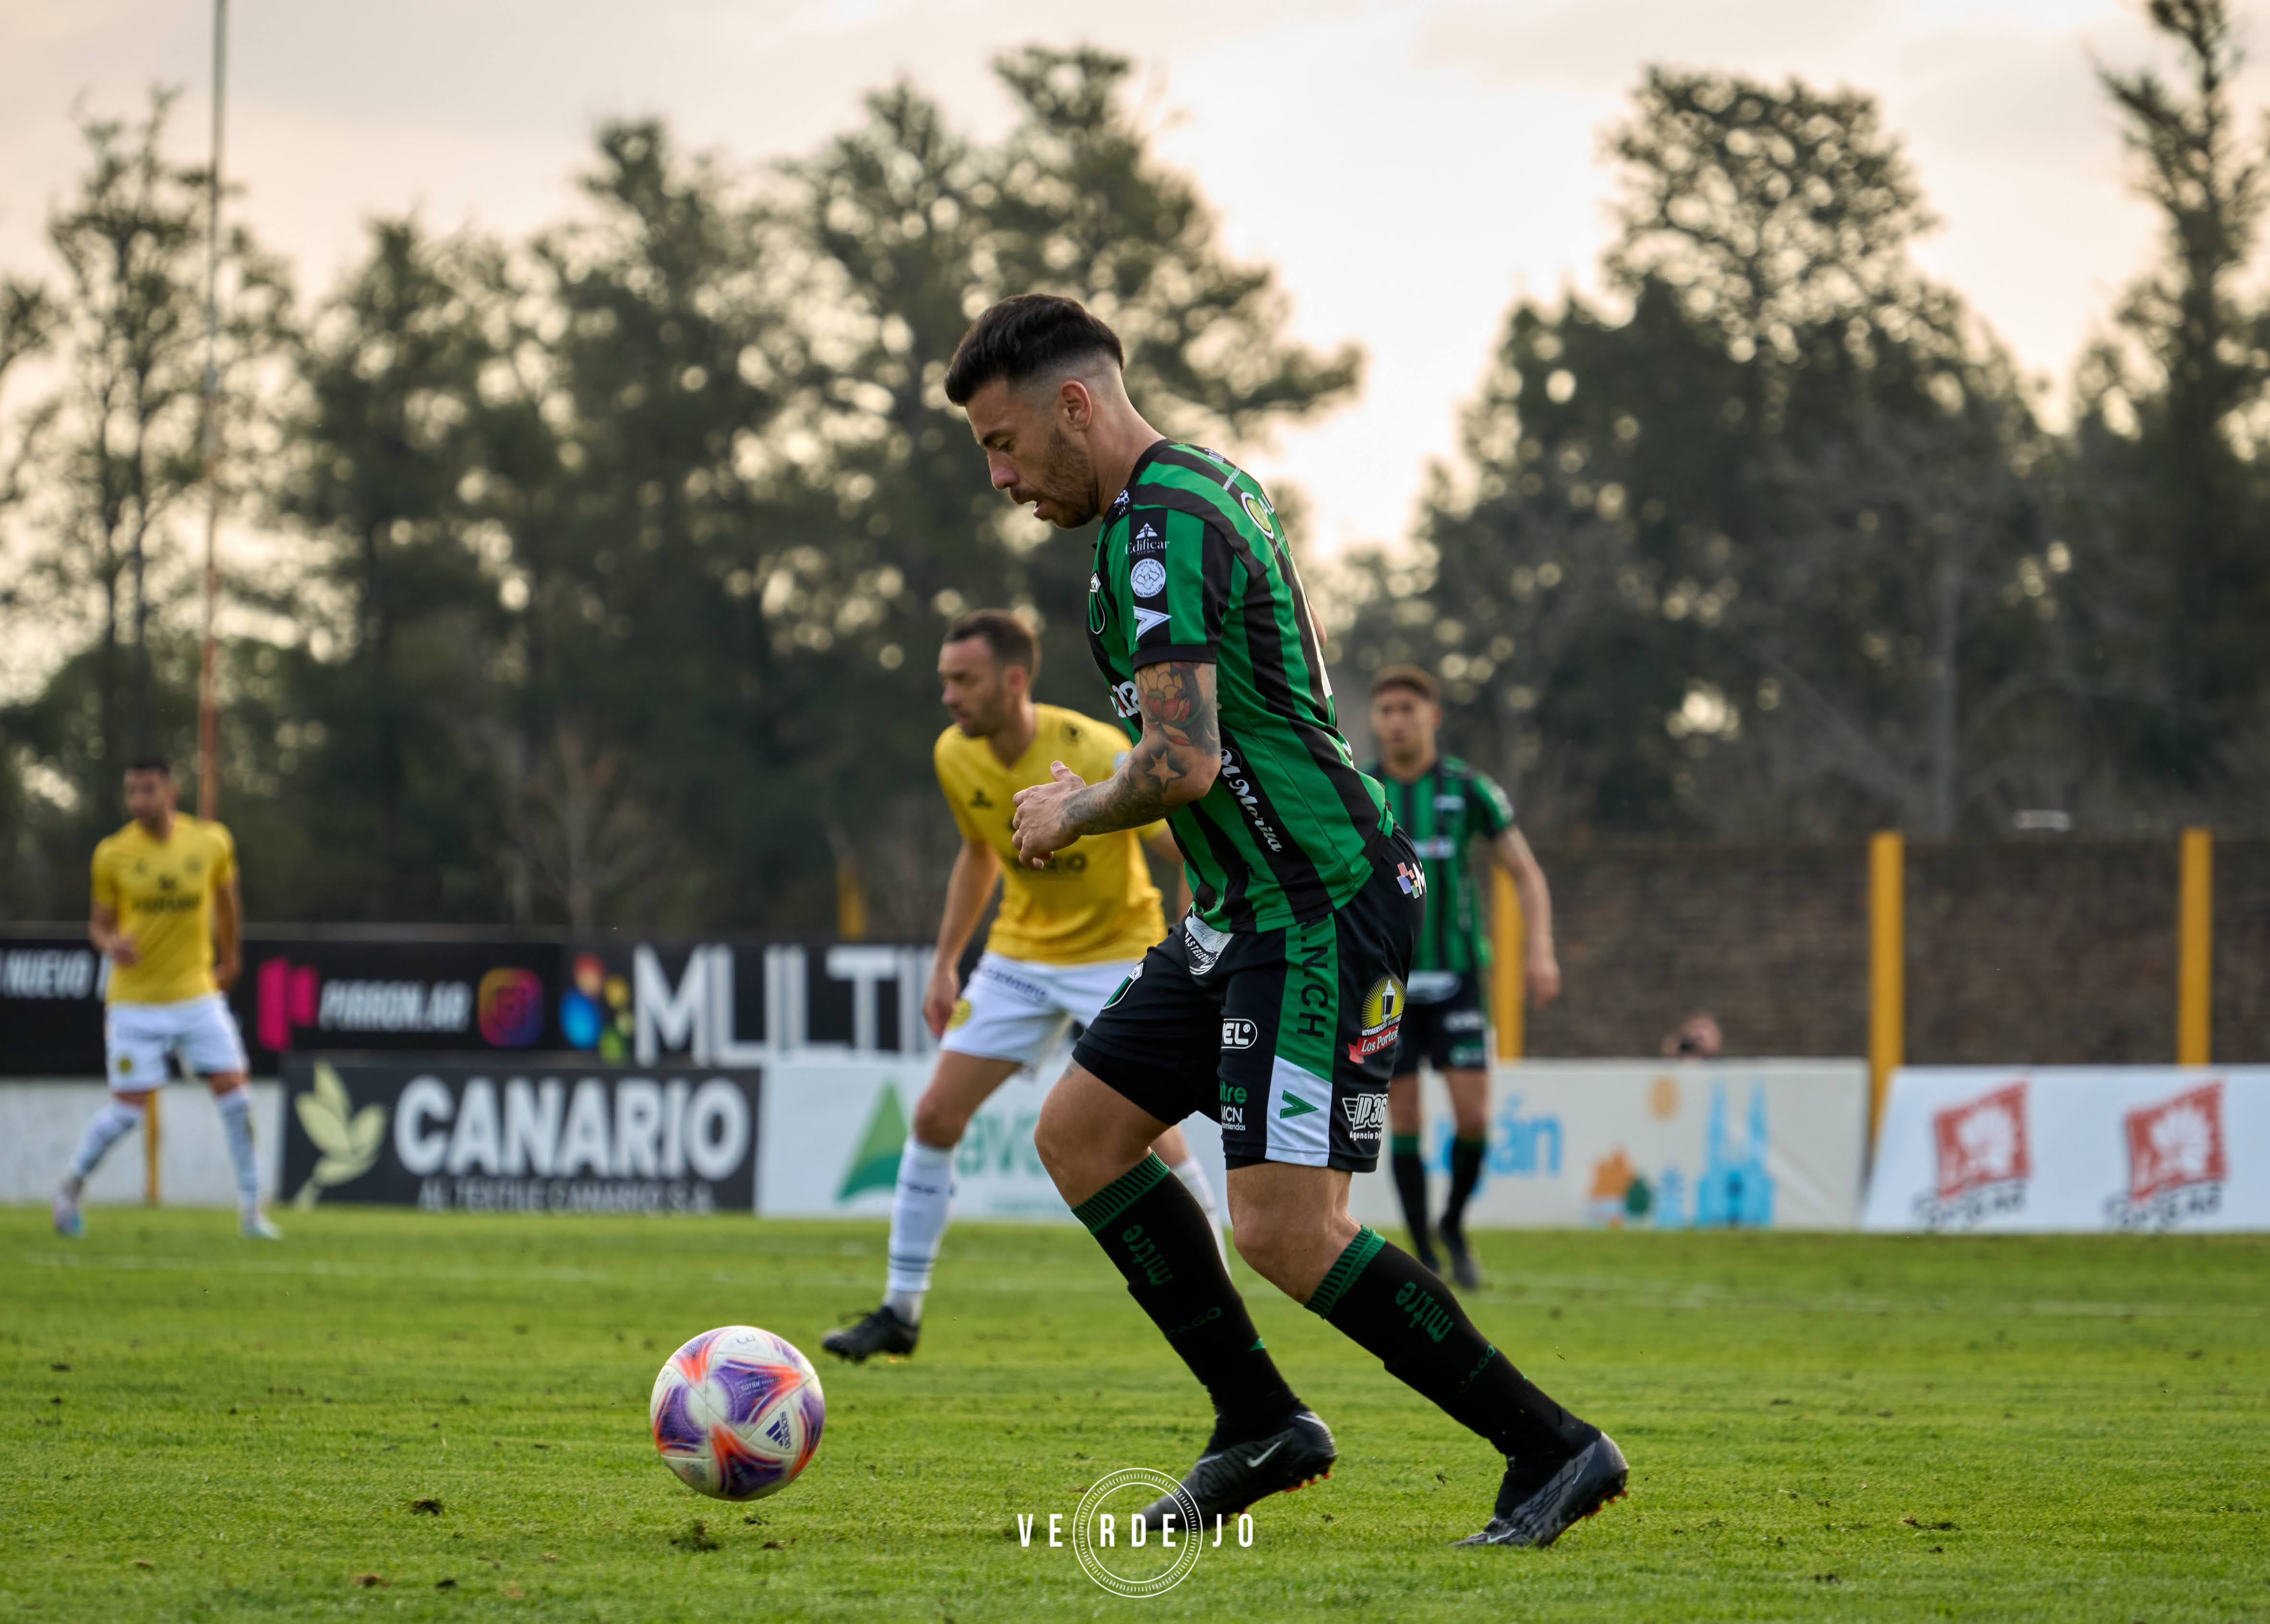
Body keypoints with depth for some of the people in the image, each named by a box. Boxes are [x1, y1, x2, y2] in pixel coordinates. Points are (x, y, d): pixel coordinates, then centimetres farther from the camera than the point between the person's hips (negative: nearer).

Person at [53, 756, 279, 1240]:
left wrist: (229, 958, 26)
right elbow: (99, 924, 2)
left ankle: (251, 1209, 4)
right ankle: (72, 1184, 20)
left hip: (198, 995, 2)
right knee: (128, 1109, -6)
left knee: (234, 1092, -7)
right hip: (135, 1001, -2)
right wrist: (111, 943, -21)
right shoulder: (113, 855, -7)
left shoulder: (212, 843, -3)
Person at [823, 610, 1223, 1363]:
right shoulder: (956, 757, -7)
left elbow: (1189, 849, -19)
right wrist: (944, 964, 11)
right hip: (1020, 953, 5)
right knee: (935, 1114, -1)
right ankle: (900, 1312, 9)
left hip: (1115, 948, -5)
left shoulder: (1095, 755, -26)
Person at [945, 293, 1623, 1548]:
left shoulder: (1158, 531, -18)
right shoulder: (1216, 486, 14)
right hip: (1253, 912, 11)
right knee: (1079, 1132, 10)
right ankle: (1261, 1424, 14)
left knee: (1281, 1230, -14)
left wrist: (1074, 813, -8)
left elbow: (1181, 764, -27)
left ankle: (1551, 1450, -6)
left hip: (1323, 909, -11)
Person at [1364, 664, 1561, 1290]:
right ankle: (1424, 1257, 7)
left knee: (1472, 1116, -10)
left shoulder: (1467, 789, -1)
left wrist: (1540, 949, -11)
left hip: (1456, 977, 0)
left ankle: (1454, 1223, 17)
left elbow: (1526, 873, 3)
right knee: (1404, 1123, -3)